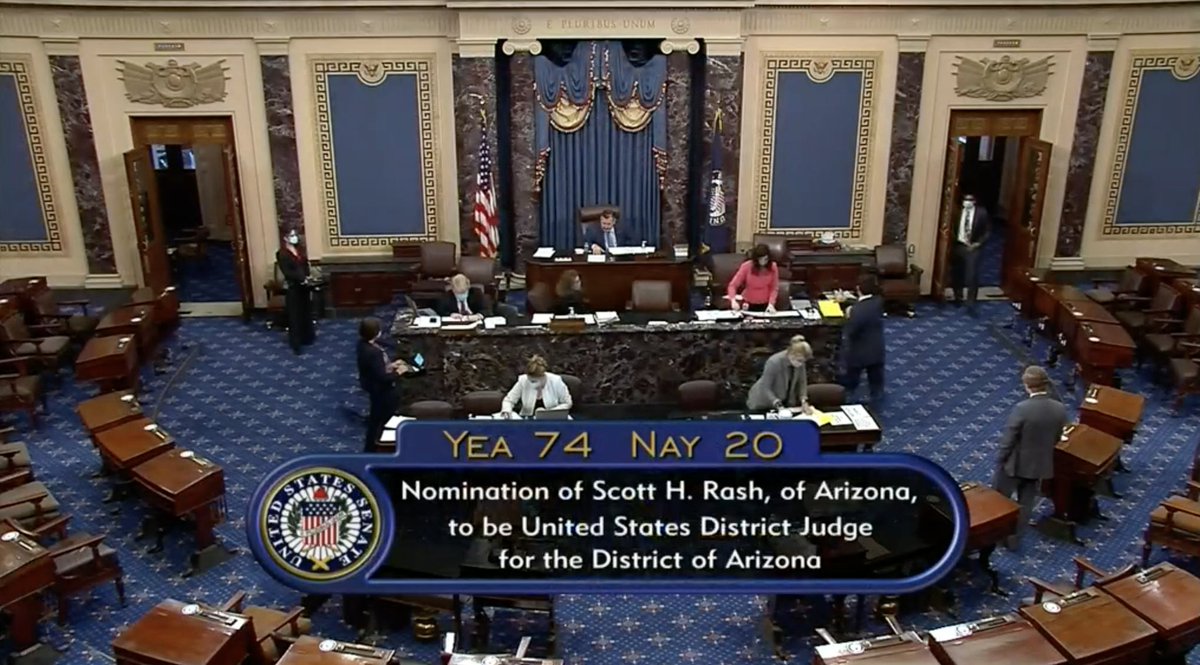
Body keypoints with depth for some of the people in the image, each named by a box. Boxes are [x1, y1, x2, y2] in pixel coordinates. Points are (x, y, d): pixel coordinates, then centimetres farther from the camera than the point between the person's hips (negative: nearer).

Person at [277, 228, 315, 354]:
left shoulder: (299, 251, 9)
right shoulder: (282, 254, -12)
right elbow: (287, 272, -19)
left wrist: (306, 277, -8)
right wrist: (301, 278, -21)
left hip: (304, 286, 7)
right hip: (293, 288, -7)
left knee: (306, 313, 16)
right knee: (295, 315, -2)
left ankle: (306, 338, 32)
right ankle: (296, 344, 4)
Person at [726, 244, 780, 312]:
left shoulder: (773, 267, -10)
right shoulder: (747, 266, -15)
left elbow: (774, 288, -5)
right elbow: (733, 285, -15)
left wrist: (771, 303, -20)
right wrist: (733, 301, -31)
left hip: (765, 305, 1)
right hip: (748, 304, -1)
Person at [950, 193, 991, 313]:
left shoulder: (981, 212, -6)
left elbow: (987, 231, -2)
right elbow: (952, 227, 8)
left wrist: (978, 243, -11)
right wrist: (953, 240, -4)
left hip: (973, 248, -3)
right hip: (958, 246, 3)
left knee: (972, 276, -7)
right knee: (956, 274, 14)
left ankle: (971, 305, -1)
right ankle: (958, 298, 35)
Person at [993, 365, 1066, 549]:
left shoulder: (1022, 409, -27)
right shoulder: (1060, 409, -10)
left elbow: (1008, 440, -20)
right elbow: (1056, 439, 4)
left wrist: (1000, 461, -5)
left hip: (1015, 463, -5)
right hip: (1041, 465, 5)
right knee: (1025, 503, 19)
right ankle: (1013, 538, 32)